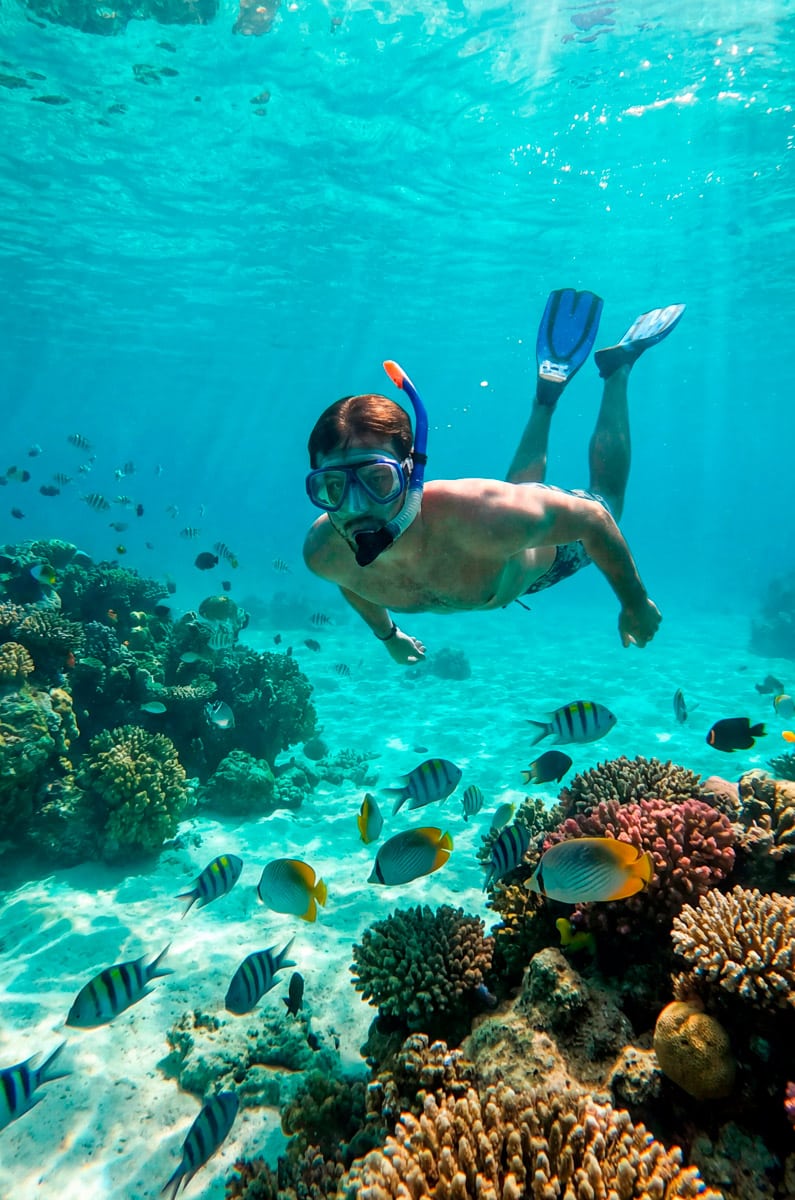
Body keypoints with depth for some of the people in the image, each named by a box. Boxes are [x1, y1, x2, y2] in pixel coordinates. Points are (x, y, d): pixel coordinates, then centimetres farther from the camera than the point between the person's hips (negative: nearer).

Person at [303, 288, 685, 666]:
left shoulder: (484, 518, -49)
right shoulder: (322, 552, -35)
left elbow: (593, 519, -31)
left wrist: (636, 604, -18)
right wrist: (386, 633, 9)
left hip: (550, 547, -3)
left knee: (604, 499, 29)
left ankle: (617, 367, 41)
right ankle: (547, 392, 46)